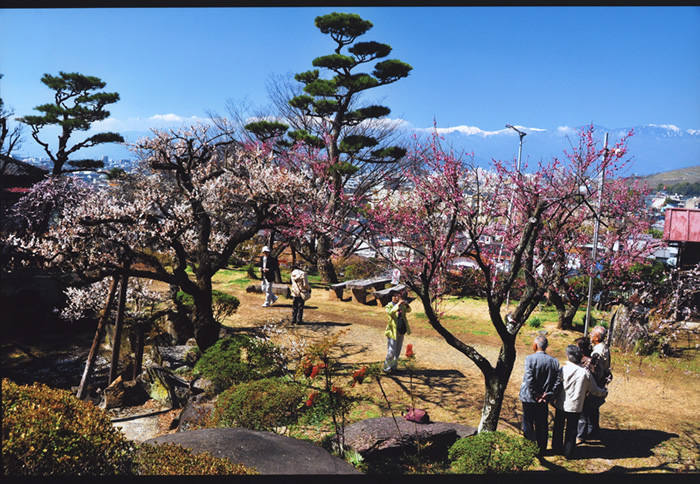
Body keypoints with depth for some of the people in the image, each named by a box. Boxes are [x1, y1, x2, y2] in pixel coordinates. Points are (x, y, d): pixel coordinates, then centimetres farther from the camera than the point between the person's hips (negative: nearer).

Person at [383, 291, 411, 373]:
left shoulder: (401, 305, 9)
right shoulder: (389, 306, -9)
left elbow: (408, 310, -3)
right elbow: (390, 312, -30)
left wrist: (406, 304, -22)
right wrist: (398, 305, -38)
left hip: (401, 331, 6)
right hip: (393, 331, -6)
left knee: (397, 351, 14)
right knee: (391, 352, -7)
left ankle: (394, 366, 26)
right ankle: (386, 367, 5)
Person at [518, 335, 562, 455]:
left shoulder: (530, 358, -18)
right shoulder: (554, 361, -3)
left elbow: (529, 379, -23)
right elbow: (558, 381, -5)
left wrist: (536, 395, -13)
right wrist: (549, 394, -5)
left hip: (529, 398, -4)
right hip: (544, 400, 4)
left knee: (528, 424, 13)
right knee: (542, 425, 17)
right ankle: (542, 449, 26)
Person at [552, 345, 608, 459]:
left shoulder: (563, 369, -16)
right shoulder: (585, 372, -13)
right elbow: (594, 390, -1)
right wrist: (604, 392, 19)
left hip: (561, 405, 0)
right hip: (575, 407, 0)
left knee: (558, 427, 19)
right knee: (572, 430, 15)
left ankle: (557, 448, 33)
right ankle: (568, 452, 25)